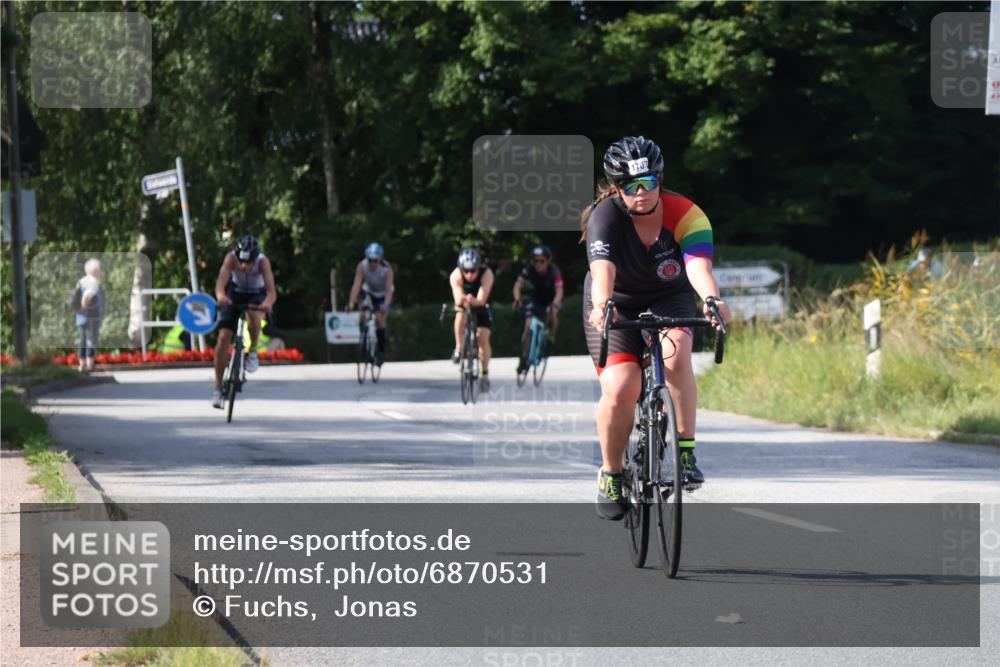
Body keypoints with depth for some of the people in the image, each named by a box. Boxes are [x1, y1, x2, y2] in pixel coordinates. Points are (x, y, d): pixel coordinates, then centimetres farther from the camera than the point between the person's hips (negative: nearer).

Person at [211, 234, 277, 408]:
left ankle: (253, 351, -6)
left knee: (253, 316, -37)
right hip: (235, 292, 2)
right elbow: (221, 281, -45)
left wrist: (268, 302, -64)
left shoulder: (262, 261, -32)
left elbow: (272, 291, -41)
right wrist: (220, 296, -67)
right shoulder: (231, 258, -30)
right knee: (223, 337, -9)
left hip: (257, 294, -1)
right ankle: (218, 389, 1)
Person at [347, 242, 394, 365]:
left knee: (380, 319, -18)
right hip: (369, 293, 2)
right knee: (362, 315, -22)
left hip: (384, 295, -2)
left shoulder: (387, 269, -32)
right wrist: (351, 302, -48)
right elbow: (356, 285, -35)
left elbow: (389, 289, -38)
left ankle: (381, 351, -4)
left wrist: (386, 305, -55)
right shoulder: (362, 266, -28)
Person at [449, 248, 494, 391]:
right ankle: (459, 348, -15)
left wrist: (474, 301, -63)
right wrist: (461, 299, -64)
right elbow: (458, 300, -40)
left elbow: (481, 299, -41)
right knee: (461, 315, -33)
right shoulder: (456, 276, -30)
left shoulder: (487, 274, -33)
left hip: (481, 306, 0)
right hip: (464, 305, 0)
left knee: (483, 338, -12)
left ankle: (485, 373, 5)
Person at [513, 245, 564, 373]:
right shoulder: (529, 269, -24)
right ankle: (524, 358, -5)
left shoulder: (554, 271, -30)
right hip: (536, 299, 2)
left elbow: (559, 291, -40)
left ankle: (551, 338, -8)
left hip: (552, 299, -2)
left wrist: (553, 305, -58)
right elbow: (518, 284, -34)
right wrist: (517, 299, -53)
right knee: (528, 326, -13)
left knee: (552, 314, -34)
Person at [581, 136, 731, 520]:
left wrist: (712, 299, -60)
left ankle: (686, 449, -19)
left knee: (675, 354, -32)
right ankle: (610, 474, 2)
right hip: (617, 305, 0)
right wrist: (602, 304, -61)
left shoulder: (686, 216, -22)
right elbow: (603, 267, -40)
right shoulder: (605, 216, -23)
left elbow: (699, 265, -39)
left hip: (669, 300, 1)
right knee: (619, 387, -20)